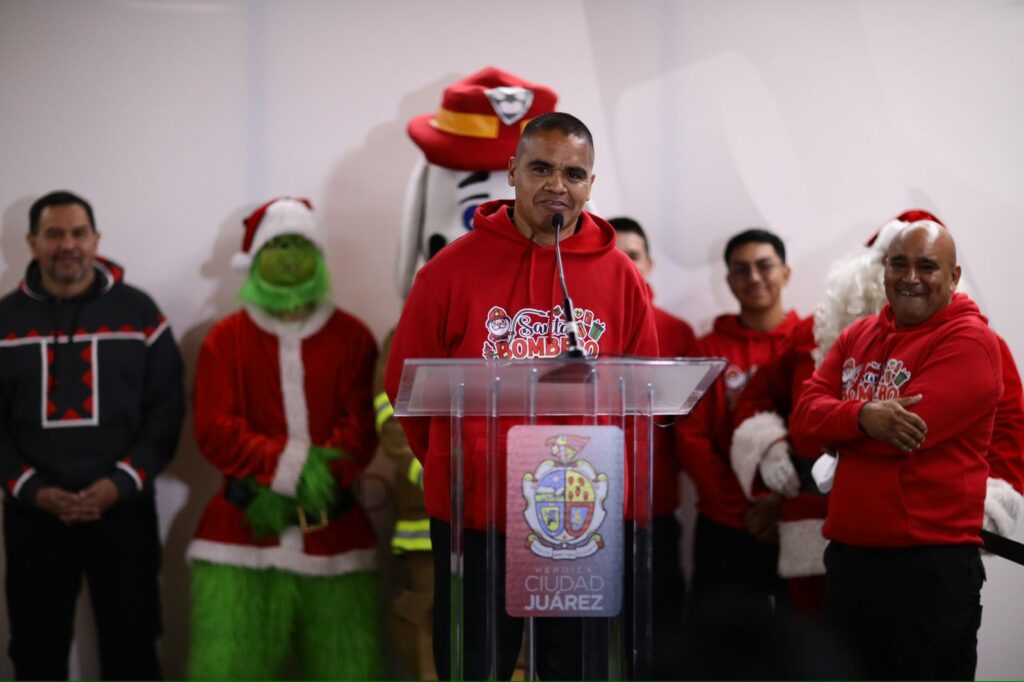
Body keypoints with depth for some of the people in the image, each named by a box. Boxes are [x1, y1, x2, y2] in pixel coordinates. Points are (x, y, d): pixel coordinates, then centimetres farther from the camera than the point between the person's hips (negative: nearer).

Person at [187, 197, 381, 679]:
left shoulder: (351, 337, 7)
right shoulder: (225, 340, 6)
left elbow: (361, 428, -1)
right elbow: (214, 429, -4)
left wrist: (301, 483, -14)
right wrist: (290, 464, -18)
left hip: (334, 534, 1)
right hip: (243, 534, -1)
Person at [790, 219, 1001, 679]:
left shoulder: (969, 342, -10)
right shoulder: (857, 336, 12)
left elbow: (902, 433, -21)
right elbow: (803, 414, 1)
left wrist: (835, 427, -3)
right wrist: (861, 416, -20)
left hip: (930, 564, -7)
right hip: (847, 554, 7)